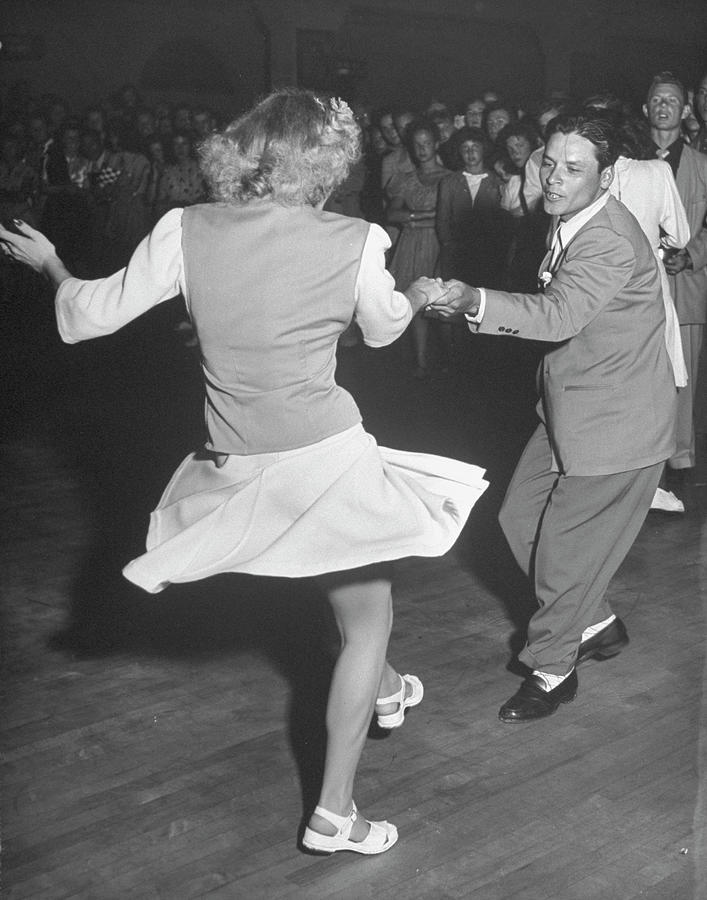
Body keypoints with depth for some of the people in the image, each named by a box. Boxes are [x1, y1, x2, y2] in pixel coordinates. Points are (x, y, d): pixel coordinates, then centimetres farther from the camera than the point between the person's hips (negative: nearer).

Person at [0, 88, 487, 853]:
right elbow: (382, 329, 9)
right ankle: (333, 813, 20)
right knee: (368, 618, 15)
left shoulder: (188, 231, -9)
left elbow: (92, 315, -1)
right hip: (326, 459, -4)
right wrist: (418, 295, 32)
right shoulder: (354, 243, -11)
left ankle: (382, 687, 55)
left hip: (236, 469, 4)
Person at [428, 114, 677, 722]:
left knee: (566, 543, -1)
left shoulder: (611, 242, -24)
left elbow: (561, 314, -37)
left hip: (615, 420, -9)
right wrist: (474, 309, 2)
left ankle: (552, 671, 20)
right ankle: (596, 624, 32)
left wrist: (475, 300, -47)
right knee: (521, 517, 13)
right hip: (571, 408, 9)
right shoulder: (571, 223, 6)